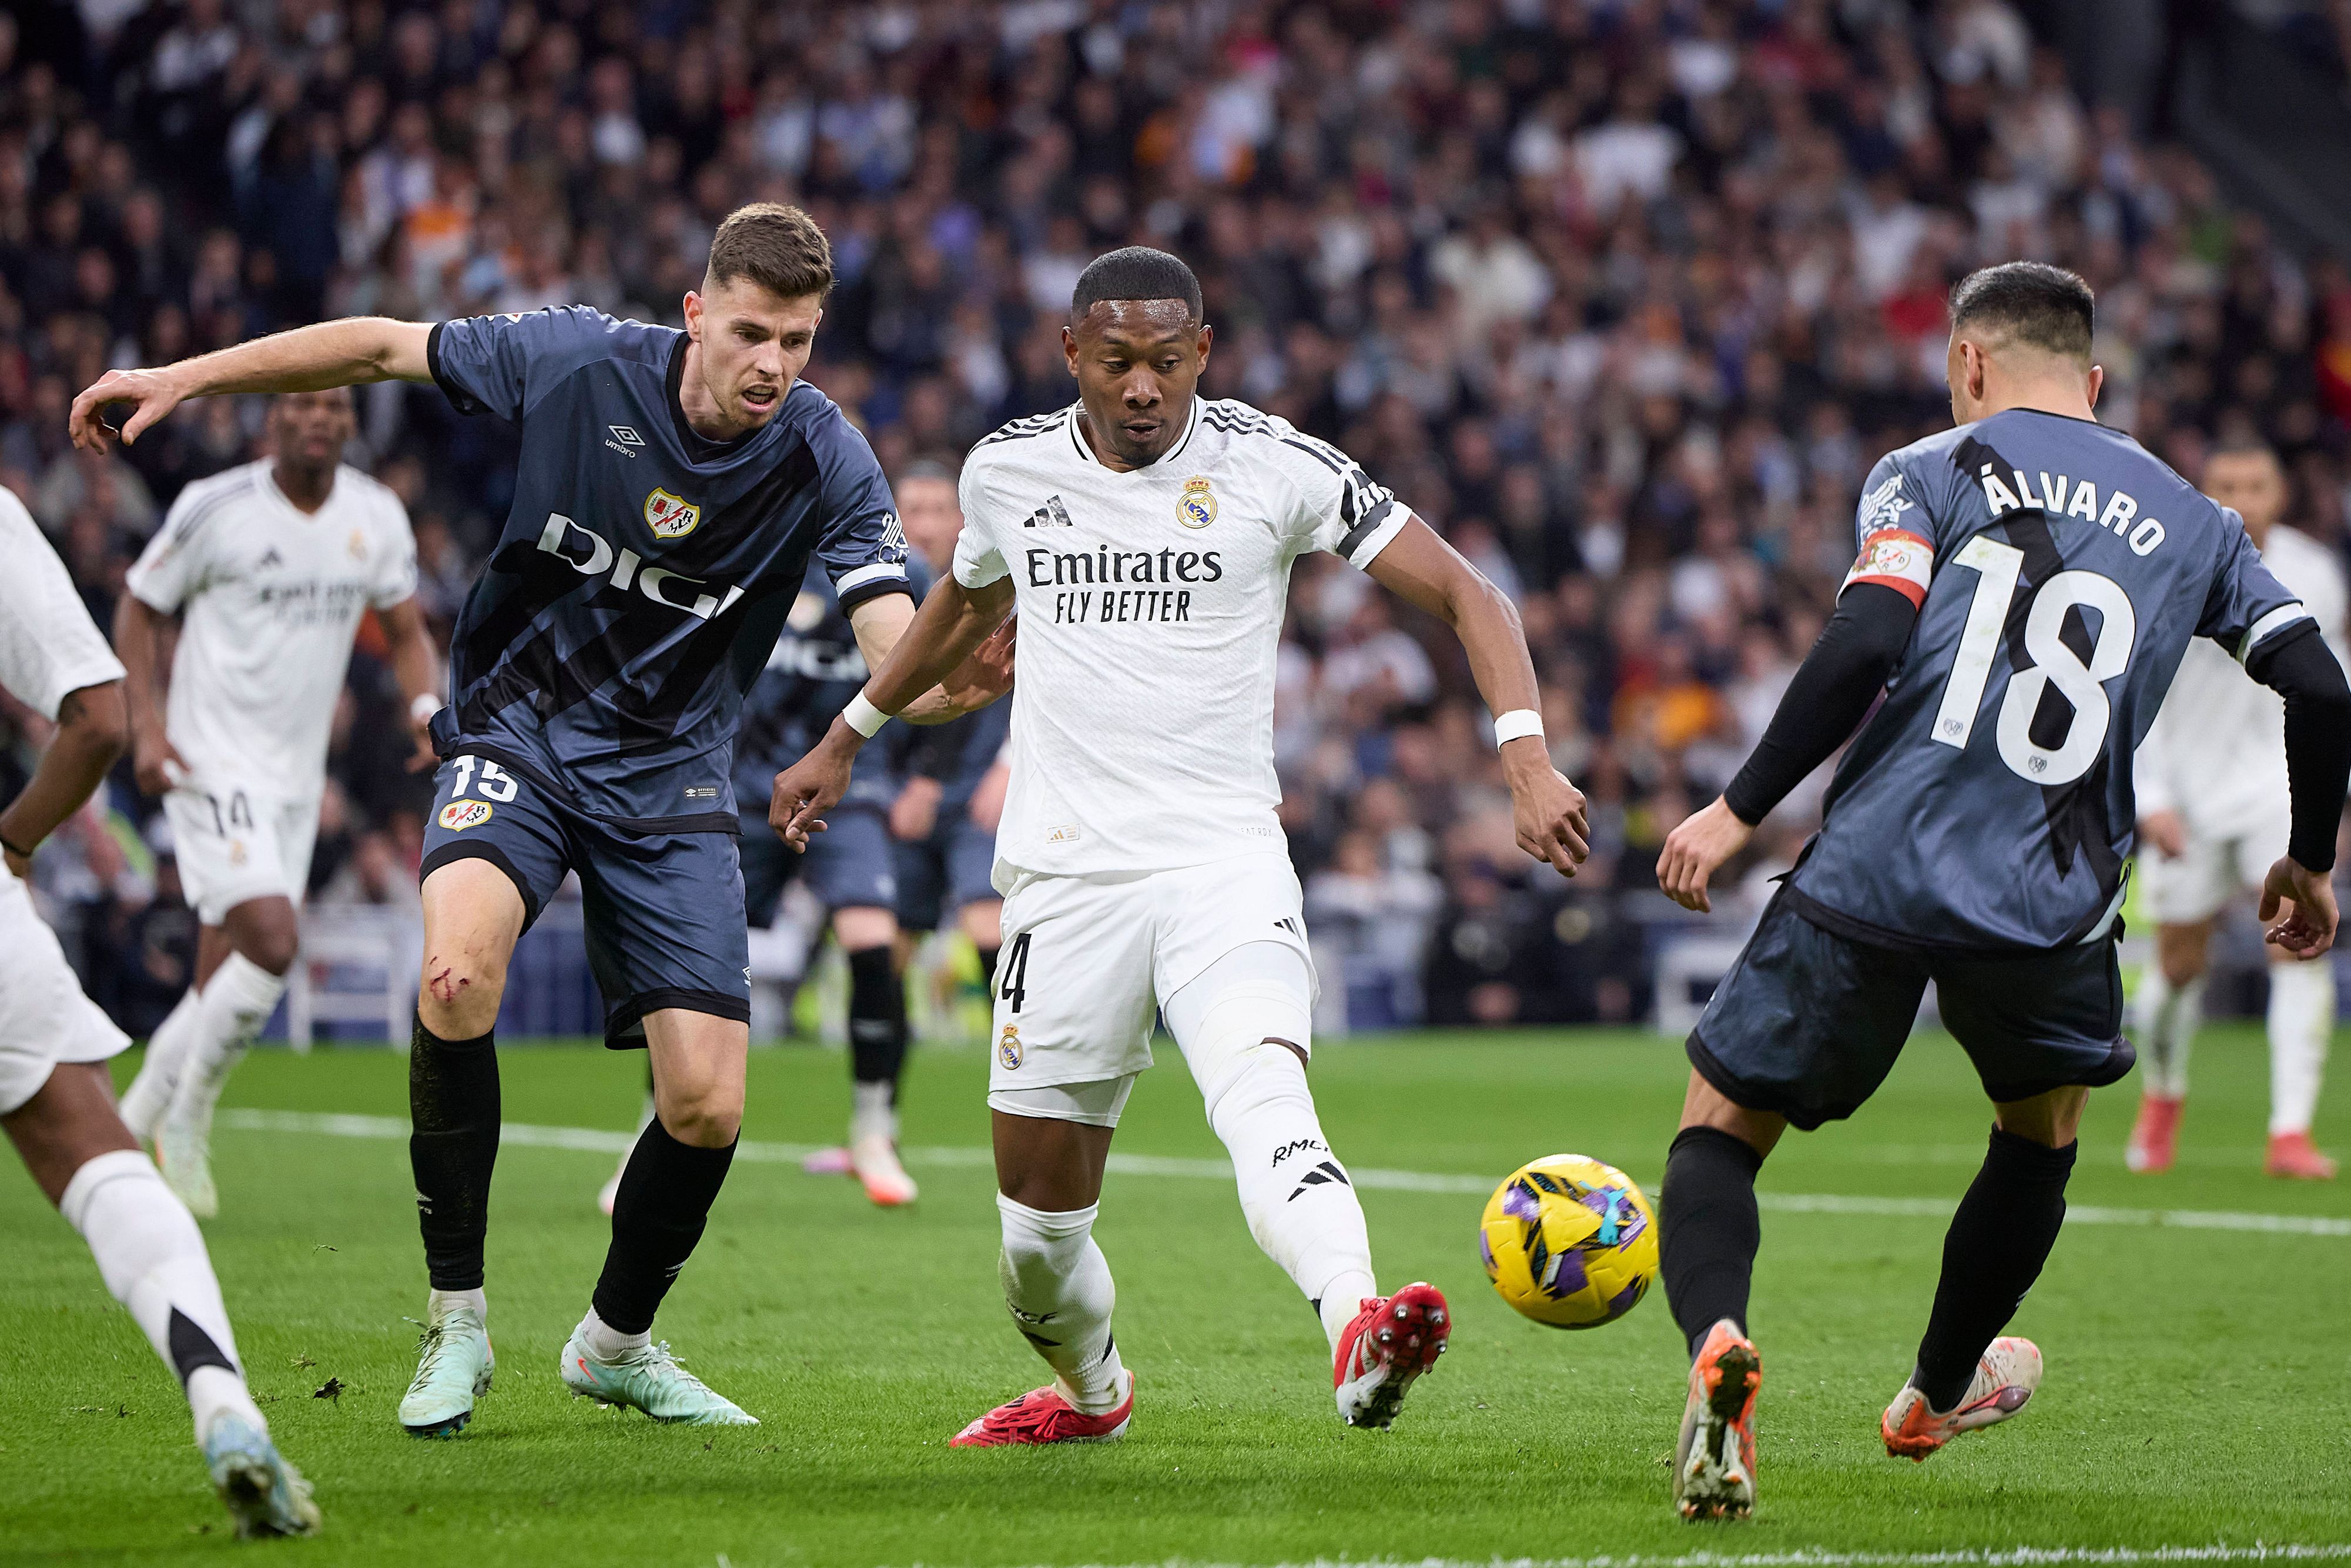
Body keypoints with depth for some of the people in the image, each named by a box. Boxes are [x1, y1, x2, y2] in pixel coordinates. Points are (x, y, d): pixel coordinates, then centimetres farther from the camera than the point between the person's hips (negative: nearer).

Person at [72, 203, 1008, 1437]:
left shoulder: (826, 461, -15)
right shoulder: (578, 362, -15)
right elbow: (384, 348, -2)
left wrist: (962, 679, -47)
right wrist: (183, 378, -3)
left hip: (670, 782, 1)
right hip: (518, 737, -1)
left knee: (708, 1103, -8)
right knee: (458, 966, -32)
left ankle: (616, 1343, 24)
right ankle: (455, 1317, -15)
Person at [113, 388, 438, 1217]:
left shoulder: (377, 517, 3)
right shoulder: (215, 508, -10)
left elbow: (406, 630, 13)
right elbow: (138, 609, 1)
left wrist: (428, 704, -7)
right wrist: (147, 725, -10)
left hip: (298, 776, 6)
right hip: (215, 765, -6)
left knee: (225, 985, 8)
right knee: (272, 940, -21)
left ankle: (136, 1120, 26)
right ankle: (186, 1121, -3)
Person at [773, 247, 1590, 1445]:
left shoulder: (1275, 467, -4)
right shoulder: (1008, 471, 6)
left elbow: (1466, 596, -3)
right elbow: (967, 606, 29)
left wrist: (1528, 760, -18)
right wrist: (844, 740, 39)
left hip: (1225, 862, -3)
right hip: (1066, 873, 3)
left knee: (1263, 1092, -31)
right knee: (1038, 1201, 5)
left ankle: (1358, 1329, -54)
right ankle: (1088, 1391, 36)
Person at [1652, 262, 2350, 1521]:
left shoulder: (1927, 474, 6)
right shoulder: (2189, 521, 16)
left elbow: (1866, 643, -10)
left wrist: (1739, 809, -6)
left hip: (1868, 881, -2)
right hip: (2053, 902, 2)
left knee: (1719, 1130, 10)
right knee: (2044, 1122, 32)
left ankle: (1716, 1345, -21)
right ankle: (1936, 1395, 45)